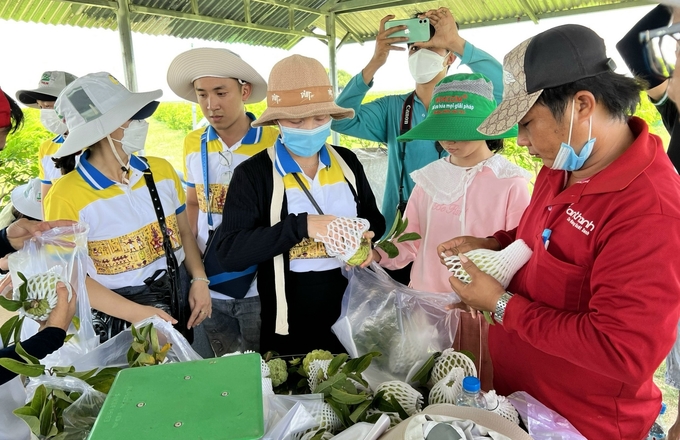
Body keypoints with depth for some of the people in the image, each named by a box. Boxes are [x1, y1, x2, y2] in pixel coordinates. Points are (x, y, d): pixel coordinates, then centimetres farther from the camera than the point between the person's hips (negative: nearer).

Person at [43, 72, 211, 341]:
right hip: (118, 318, -4)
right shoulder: (66, 196, -16)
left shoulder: (161, 170, -3)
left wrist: (199, 279, -8)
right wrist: (136, 313, -21)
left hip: (180, 299, 5)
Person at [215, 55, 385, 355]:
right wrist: (300, 226, -28)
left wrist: (367, 240, -11)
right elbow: (228, 253, -18)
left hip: (352, 314, 4)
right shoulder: (253, 174, -11)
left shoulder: (347, 162, 2)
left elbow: (374, 219, 12)